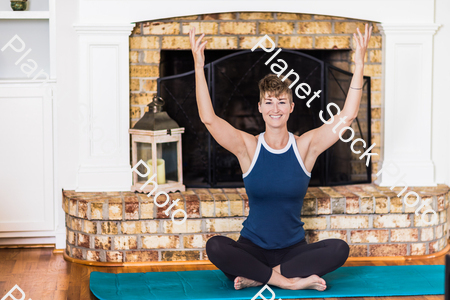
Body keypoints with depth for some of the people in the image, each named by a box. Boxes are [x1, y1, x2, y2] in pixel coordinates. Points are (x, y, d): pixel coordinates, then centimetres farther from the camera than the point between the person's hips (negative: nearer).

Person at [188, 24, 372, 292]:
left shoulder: (306, 147, -1)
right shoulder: (248, 147, -4)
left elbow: (348, 115, -8)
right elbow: (208, 118, -16)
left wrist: (359, 65, -16)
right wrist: (199, 66, -24)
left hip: (293, 249, 1)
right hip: (252, 247, -1)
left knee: (339, 249, -27)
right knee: (215, 247, -31)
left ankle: (258, 277, -21)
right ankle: (291, 280, -24)